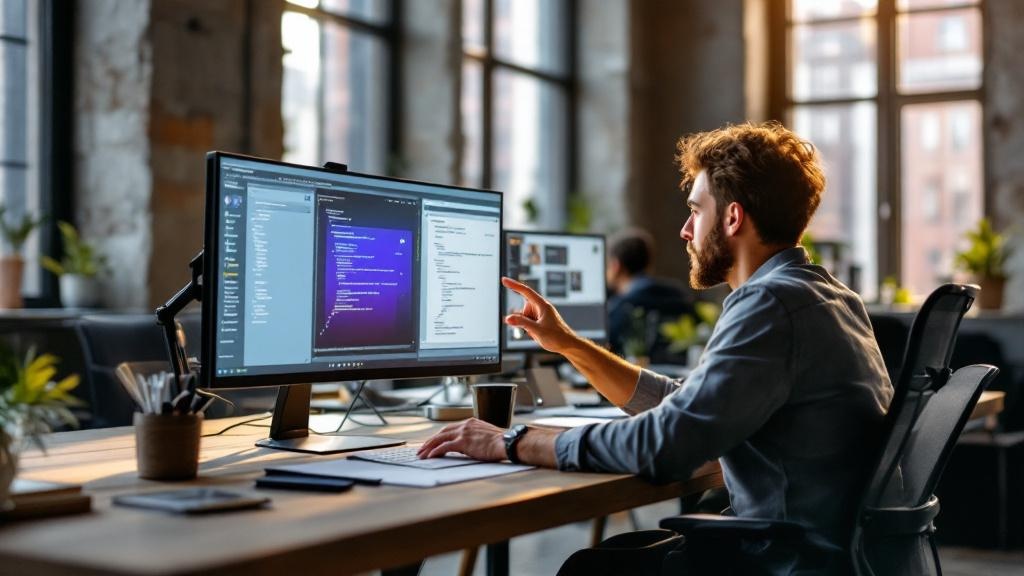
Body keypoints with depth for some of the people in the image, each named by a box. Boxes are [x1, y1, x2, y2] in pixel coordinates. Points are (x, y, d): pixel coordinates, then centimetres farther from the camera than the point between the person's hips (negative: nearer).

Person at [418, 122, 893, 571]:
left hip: (804, 560, -9)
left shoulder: (773, 303, -19)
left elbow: (664, 444, -26)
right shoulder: (815, 294, 13)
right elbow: (684, 406, 18)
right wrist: (568, 344, 17)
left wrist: (512, 443, -15)